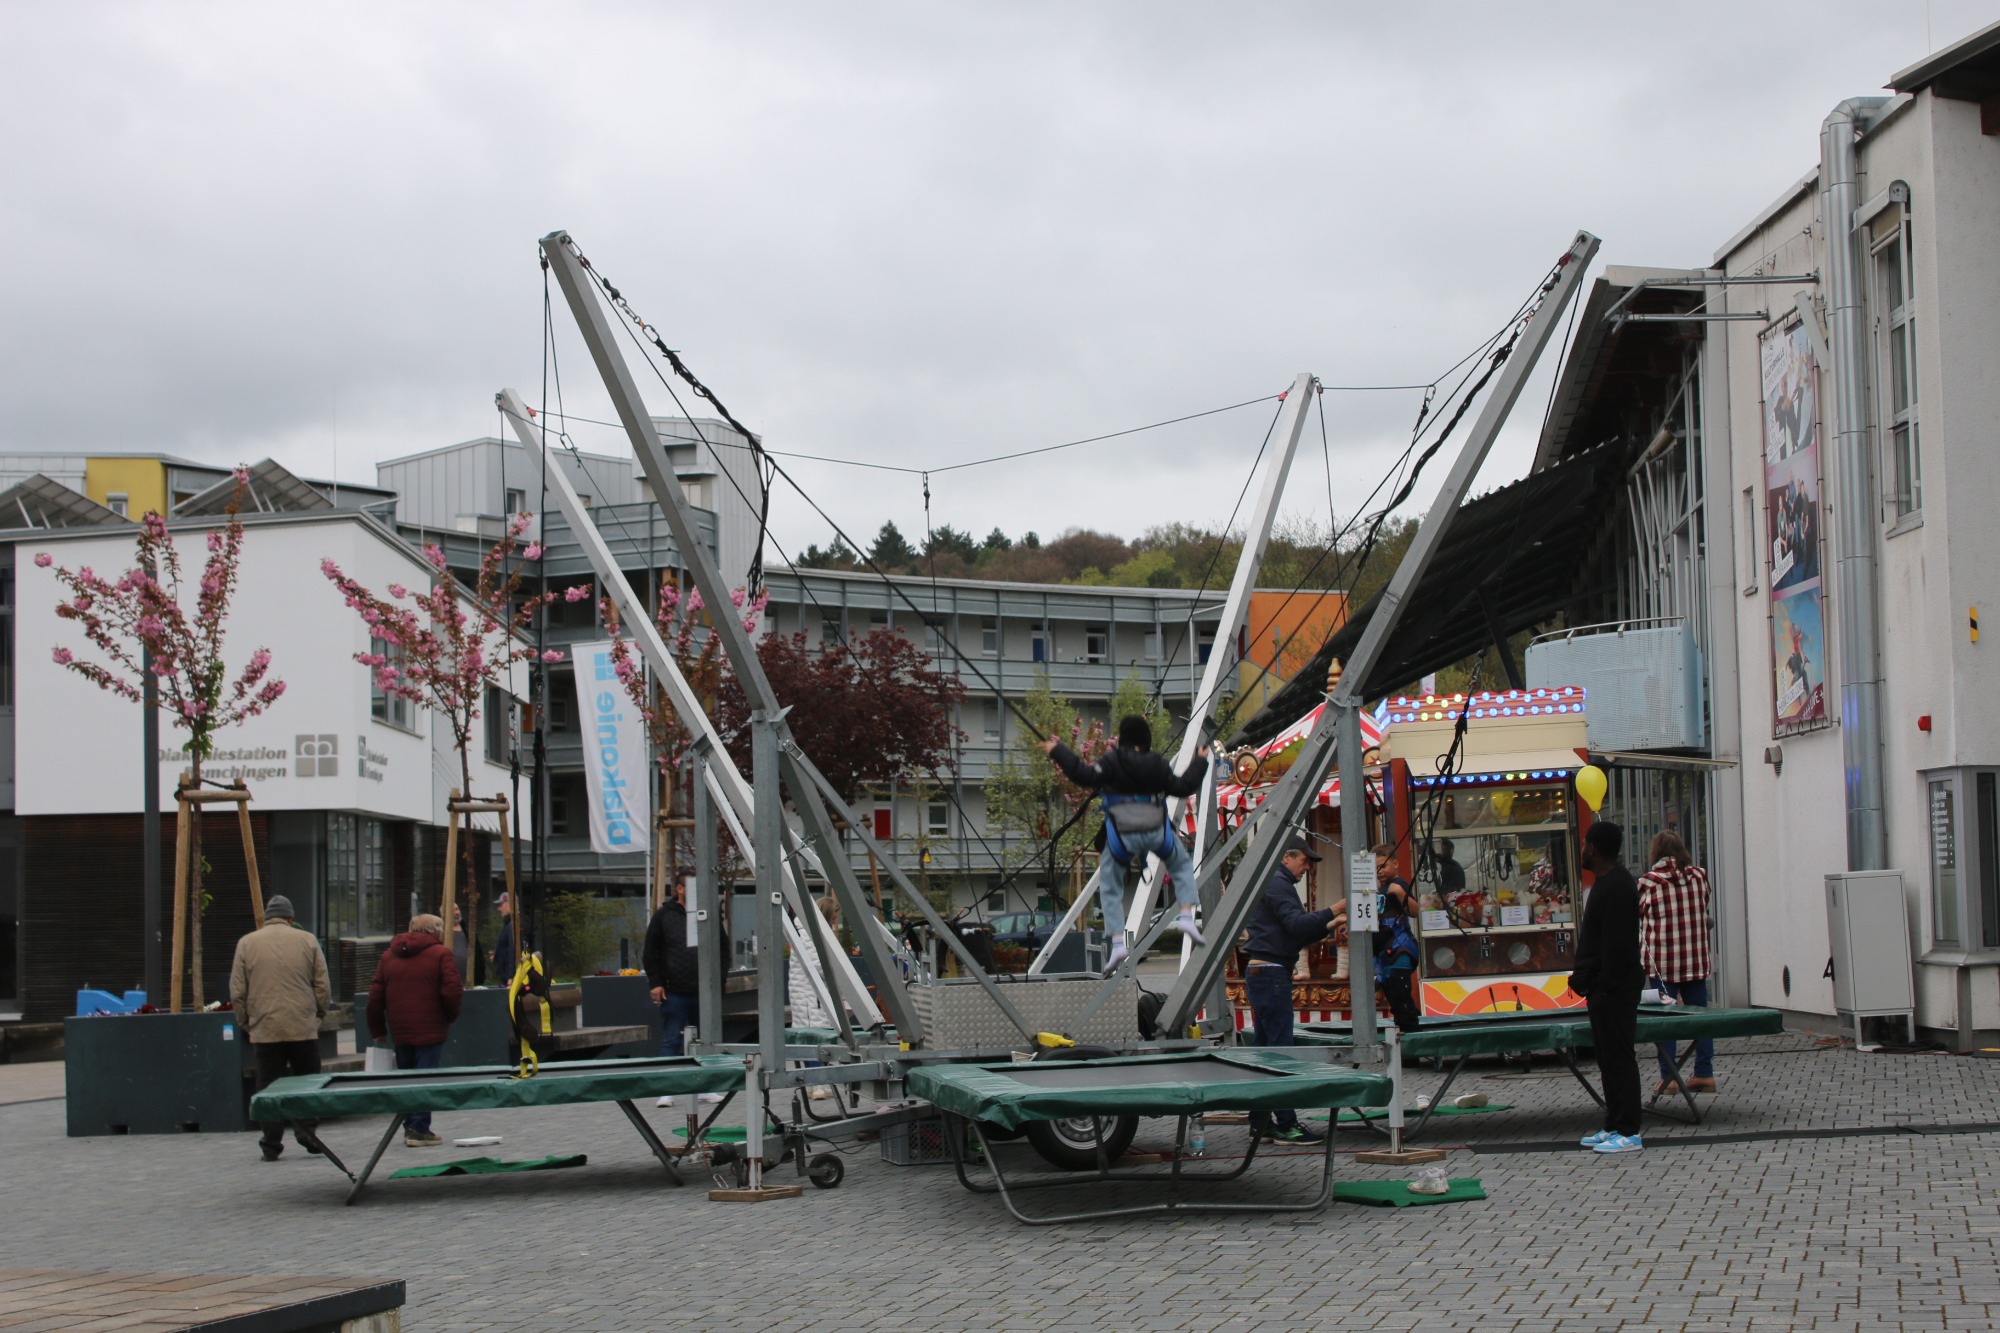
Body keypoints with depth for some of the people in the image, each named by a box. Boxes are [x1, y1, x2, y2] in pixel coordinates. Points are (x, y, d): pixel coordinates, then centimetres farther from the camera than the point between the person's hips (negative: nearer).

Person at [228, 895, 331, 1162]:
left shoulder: (246, 944, 4)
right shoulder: (306, 940, 3)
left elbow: (237, 992, 4)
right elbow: (322, 986, 4)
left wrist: (245, 1024, 15)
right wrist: (319, 1014, 18)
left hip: (264, 1029, 1)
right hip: (303, 1028, 0)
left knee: (269, 1088, 5)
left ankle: (271, 1144, 6)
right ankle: (306, 1127, -2)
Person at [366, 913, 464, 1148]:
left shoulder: (388, 956, 13)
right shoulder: (440, 954, -4)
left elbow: (375, 996, 11)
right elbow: (452, 992, -12)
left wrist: (377, 1031, 16)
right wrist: (451, 1017, 6)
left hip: (399, 1031, 5)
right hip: (430, 1030, -5)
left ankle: (410, 1127, 18)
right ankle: (419, 1130, -7)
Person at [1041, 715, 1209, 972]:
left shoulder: (1112, 761, -8)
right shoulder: (1158, 764, 1)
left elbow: (1086, 776, -19)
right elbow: (1183, 787, 8)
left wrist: (1057, 752, -15)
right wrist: (1200, 762, 23)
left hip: (1121, 835, -2)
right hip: (1157, 832, 2)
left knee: (1110, 888, 13)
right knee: (1182, 865, 28)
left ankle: (1117, 942, -1)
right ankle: (1187, 916, 8)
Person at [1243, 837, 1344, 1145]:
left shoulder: (1276, 884, 24)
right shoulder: (1277, 884, -9)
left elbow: (1295, 935, 23)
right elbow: (1296, 924, -22)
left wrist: (1329, 926, 15)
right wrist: (1334, 911, -22)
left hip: (1260, 974, 11)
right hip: (1271, 973, -11)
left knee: (1265, 1047, 11)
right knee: (1280, 1047, -10)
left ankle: (1260, 1123, 13)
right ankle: (1286, 1125, -11)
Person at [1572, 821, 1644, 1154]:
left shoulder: (1616, 886, -18)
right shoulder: (1607, 882, 16)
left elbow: (1617, 944, -22)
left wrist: (1605, 986, -22)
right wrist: (1584, 978, 18)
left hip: (1615, 989, -11)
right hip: (1604, 988, 11)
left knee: (1618, 1058, -7)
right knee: (1609, 1058, 14)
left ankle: (1628, 1133, -5)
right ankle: (1613, 1126, 20)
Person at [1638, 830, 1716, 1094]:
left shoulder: (1649, 882, -11)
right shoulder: (1699, 876, 1)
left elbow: (1639, 917, -3)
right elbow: (1703, 910, 12)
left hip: (1662, 960, -4)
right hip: (1696, 958, 4)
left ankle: (1669, 1077, 3)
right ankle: (1704, 1074, 13)